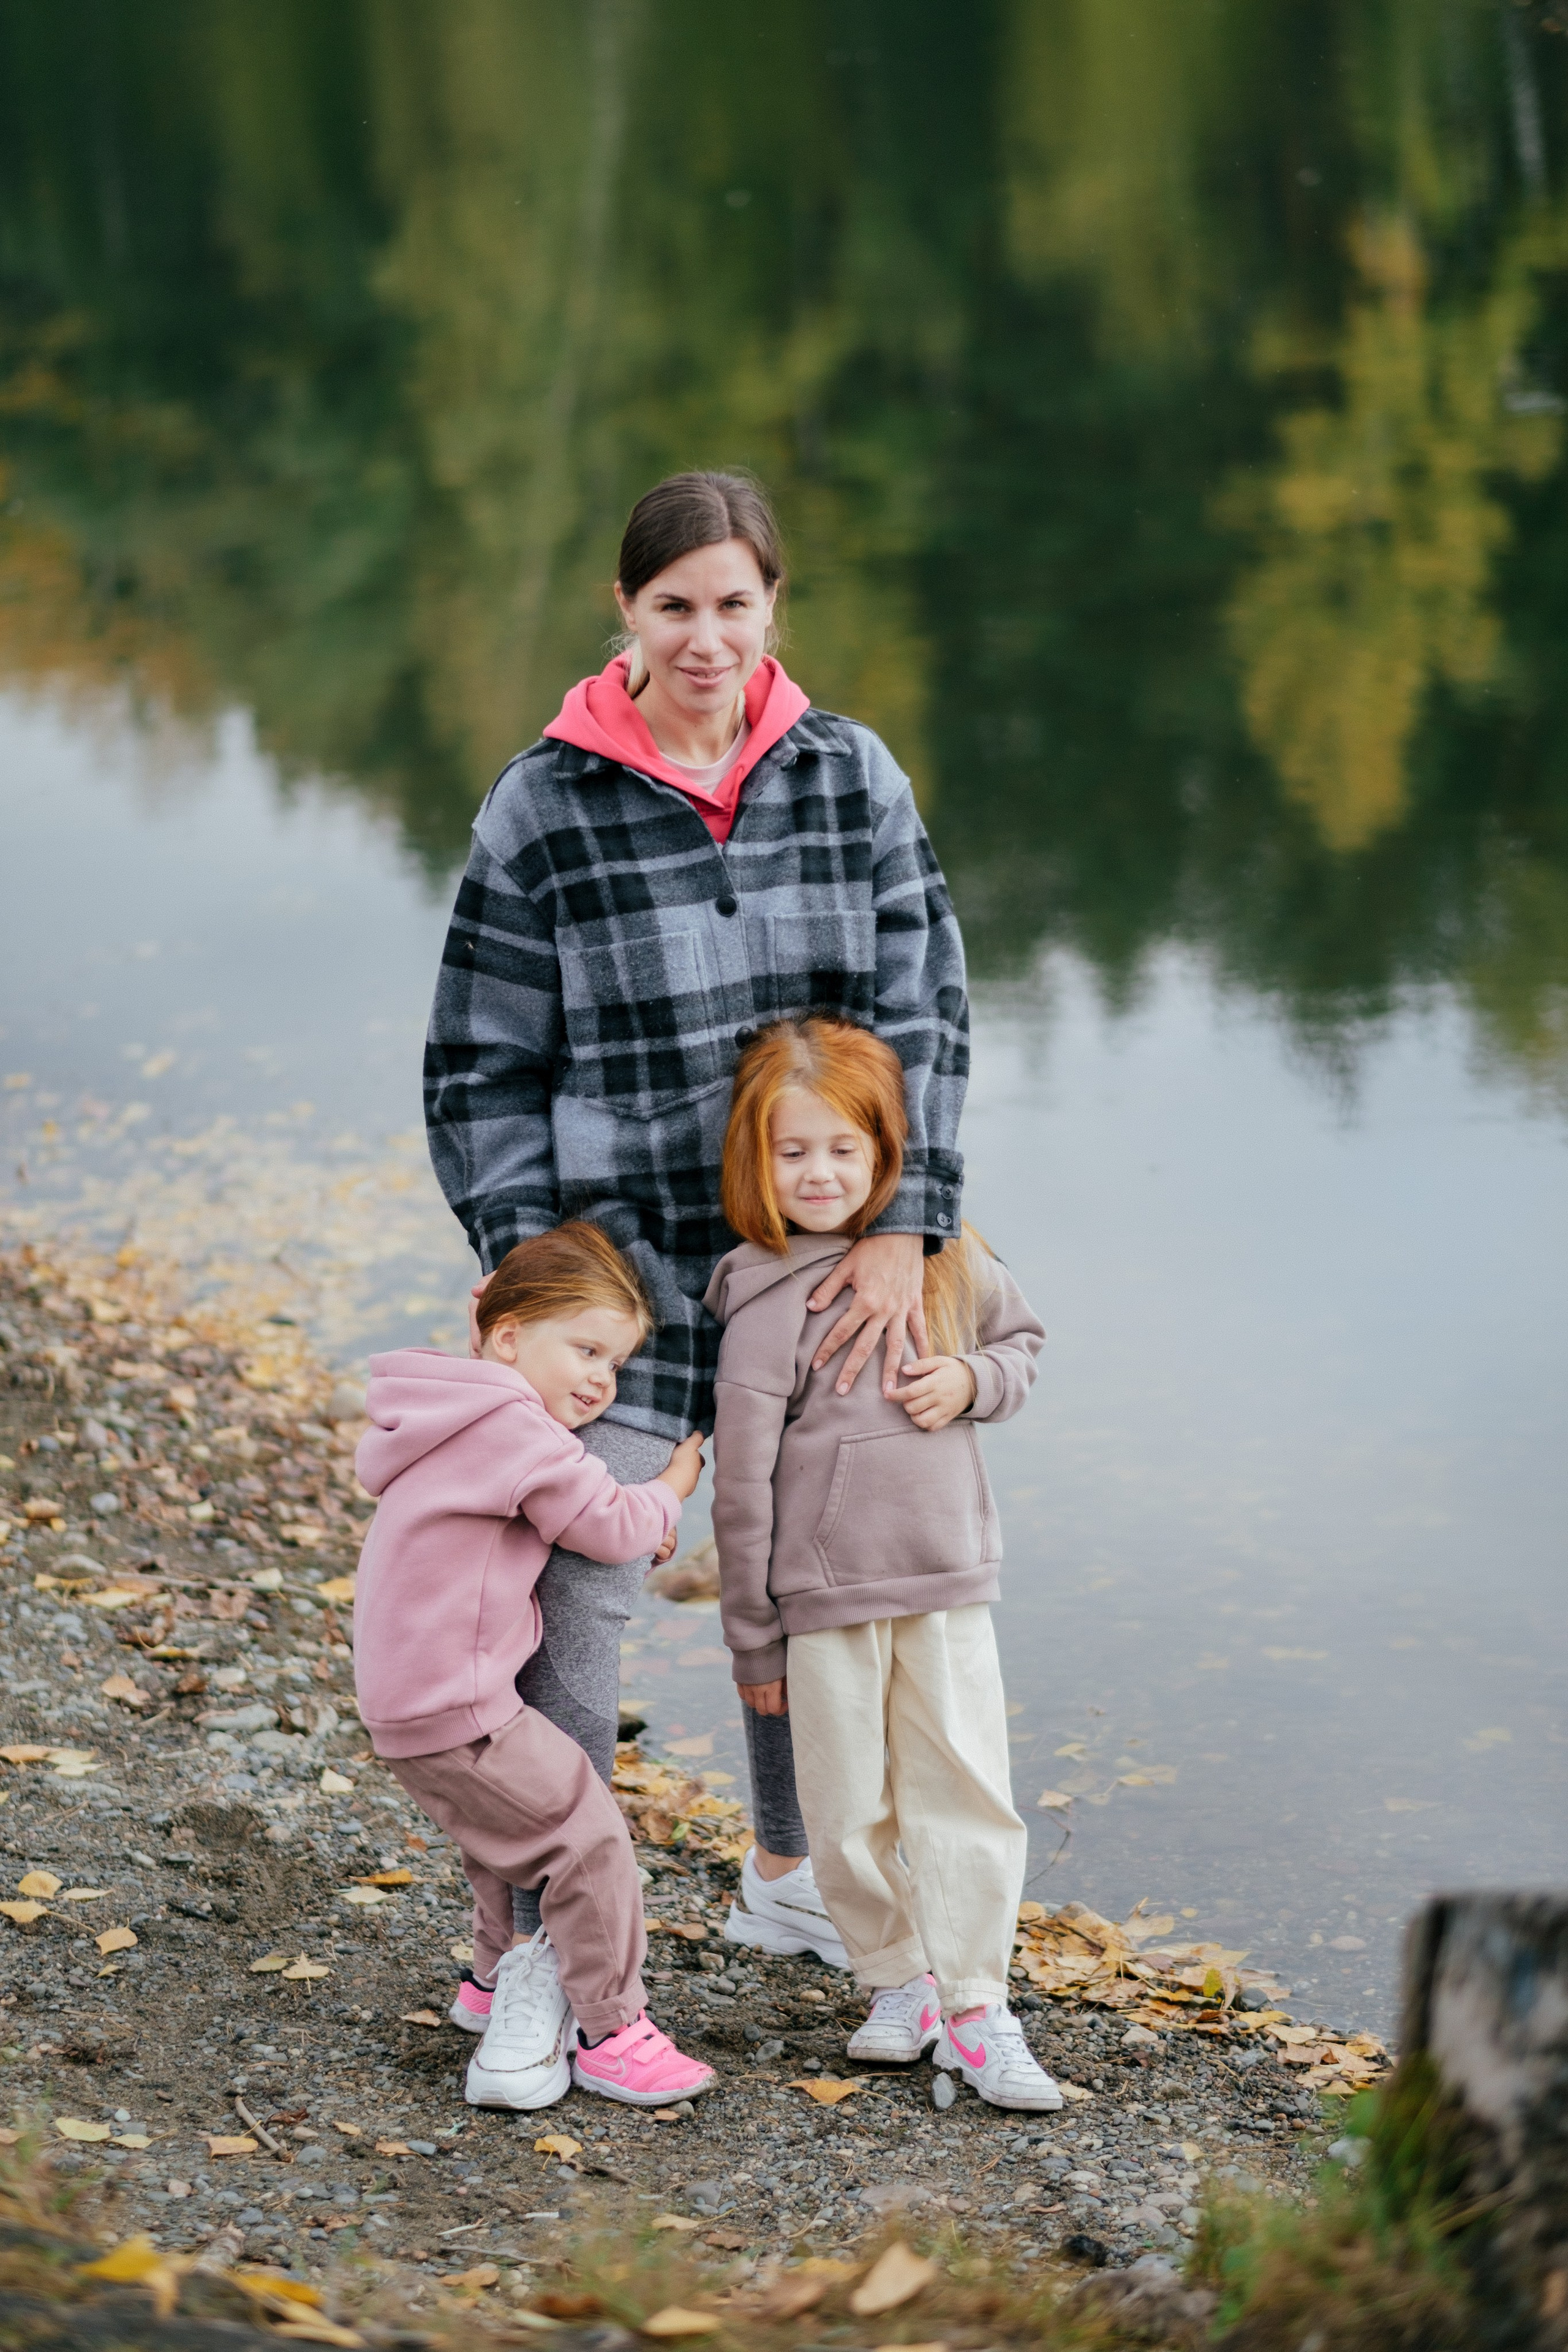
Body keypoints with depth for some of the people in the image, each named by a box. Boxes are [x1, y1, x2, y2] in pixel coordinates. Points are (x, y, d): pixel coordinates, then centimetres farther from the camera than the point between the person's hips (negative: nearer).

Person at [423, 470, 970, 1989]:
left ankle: (790, 1878, 41)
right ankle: (541, 1946, 3)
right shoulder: (545, 810, -7)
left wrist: (905, 1229, -12)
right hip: (621, 1264, -4)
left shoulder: (853, 776, 0)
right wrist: (530, 1268, -11)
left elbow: (924, 1012, -2)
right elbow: (481, 1068, -3)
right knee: (573, 1598, -10)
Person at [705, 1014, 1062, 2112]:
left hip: (948, 1582, 3)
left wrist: (973, 1381, -5)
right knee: (852, 1805, 6)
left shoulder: (948, 1260, 2)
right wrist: (754, 1638, -5)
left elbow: (1023, 1341, 19)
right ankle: (898, 1980, 25)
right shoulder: (767, 1301, -11)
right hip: (825, 1598, -3)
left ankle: (975, 2003, 10)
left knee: (966, 1789, 2)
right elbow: (742, 1479, -8)